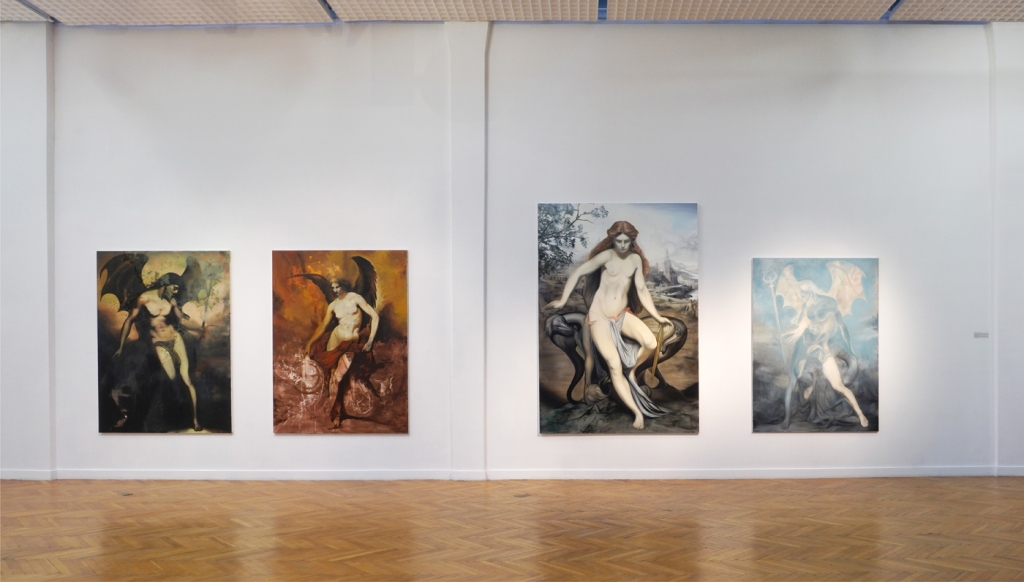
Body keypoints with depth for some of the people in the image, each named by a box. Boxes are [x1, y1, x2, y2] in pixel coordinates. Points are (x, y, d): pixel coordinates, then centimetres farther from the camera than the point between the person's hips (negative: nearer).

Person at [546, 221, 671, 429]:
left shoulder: (636, 259, 4)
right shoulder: (607, 255, -8)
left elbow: (642, 290, 9)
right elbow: (578, 273, -7)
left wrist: (657, 316, 7)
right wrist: (563, 300, -11)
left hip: (623, 314, 4)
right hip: (599, 316, -4)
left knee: (651, 343, -22)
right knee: (614, 365, -16)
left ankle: (631, 369, 8)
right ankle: (637, 412, -12)